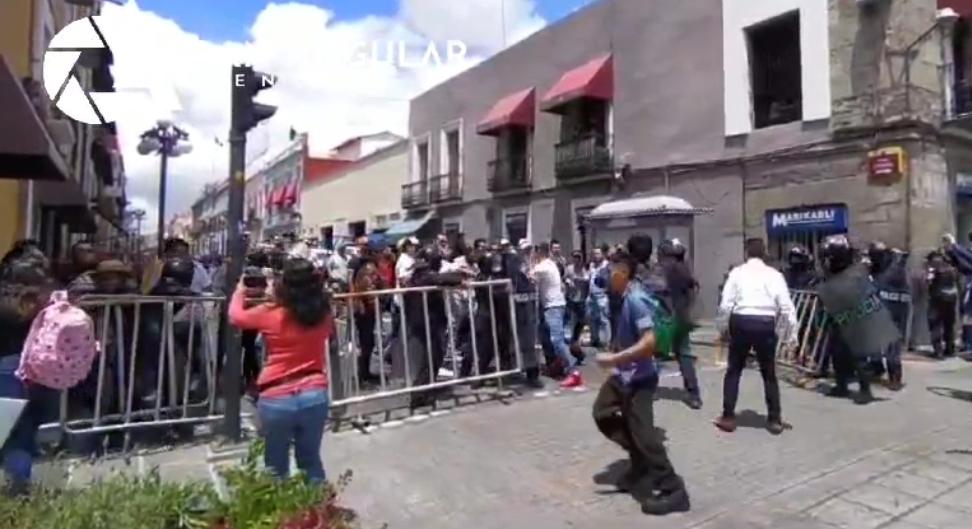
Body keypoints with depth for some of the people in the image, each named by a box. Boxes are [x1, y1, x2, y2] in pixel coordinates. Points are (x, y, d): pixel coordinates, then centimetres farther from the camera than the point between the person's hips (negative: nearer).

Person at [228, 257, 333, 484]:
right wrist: (276, 297, 27)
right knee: (311, 461, 20)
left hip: (276, 399, -3)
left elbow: (236, 316, 10)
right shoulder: (323, 314, -2)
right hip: (315, 396, 3)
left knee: (276, 468, 15)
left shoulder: (270, 314, -9)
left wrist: (240, 291, 29)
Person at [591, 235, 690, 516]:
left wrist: (614, 358, -29)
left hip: (638, 376, -10)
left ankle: (672, 491, 10)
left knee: (642, 431, -3)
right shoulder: (630, 295, 3)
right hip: (625, 373, 10)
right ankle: (641, 462, 30)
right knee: (603, 412, 19)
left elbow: (649, 342, -31)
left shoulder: (635, 299, -25)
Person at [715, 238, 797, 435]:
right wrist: (791, 333, 9)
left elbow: (725, 304, -4)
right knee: (769, 373, 16)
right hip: (765, 324, 1)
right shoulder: (774, 274, 6)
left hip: (741, 322, -1)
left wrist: (725, 326, 9)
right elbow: (787, 306, 1)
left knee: (734, 371, 13)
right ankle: (774, 420, 22)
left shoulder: (737, 272, 3)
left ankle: (728, 417, 17)